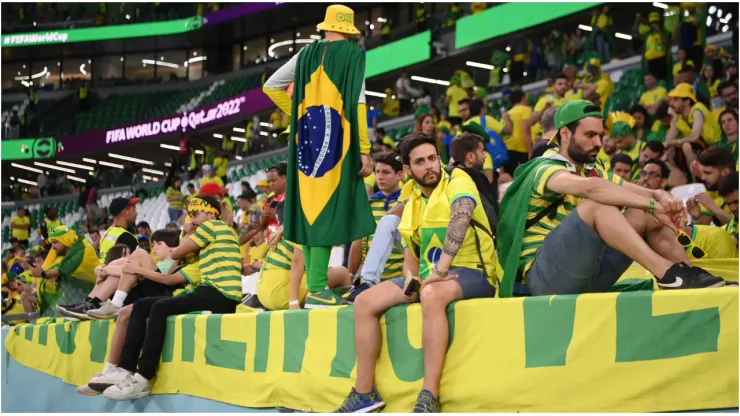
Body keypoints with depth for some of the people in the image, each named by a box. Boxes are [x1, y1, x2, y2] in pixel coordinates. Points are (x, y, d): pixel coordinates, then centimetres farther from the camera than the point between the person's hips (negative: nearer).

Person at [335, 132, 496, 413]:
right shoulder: (411, 205, 14)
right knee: (364, 302, -5)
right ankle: (364, 391, -3)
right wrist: (411, 278, -7)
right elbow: (410, 252, 17)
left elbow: (460, 217, -28)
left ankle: (429, 396, -38)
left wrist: (440, 270, -35)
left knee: (431, 295, -39)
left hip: (472, 272, -7)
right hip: (429, 277, 7)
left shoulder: (458, 182, -7)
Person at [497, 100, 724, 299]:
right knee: (597, 204, -27)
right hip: (544, 274, -8)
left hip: (584, 272, 8)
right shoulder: (545, 169, -10)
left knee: (646, 216, -2)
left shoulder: (592, 172, 16)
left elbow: (649, 193, 6)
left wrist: (664, 198, -18)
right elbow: (590, 188, -32)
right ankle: (669, 273, -32)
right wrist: (653, 205, -28)